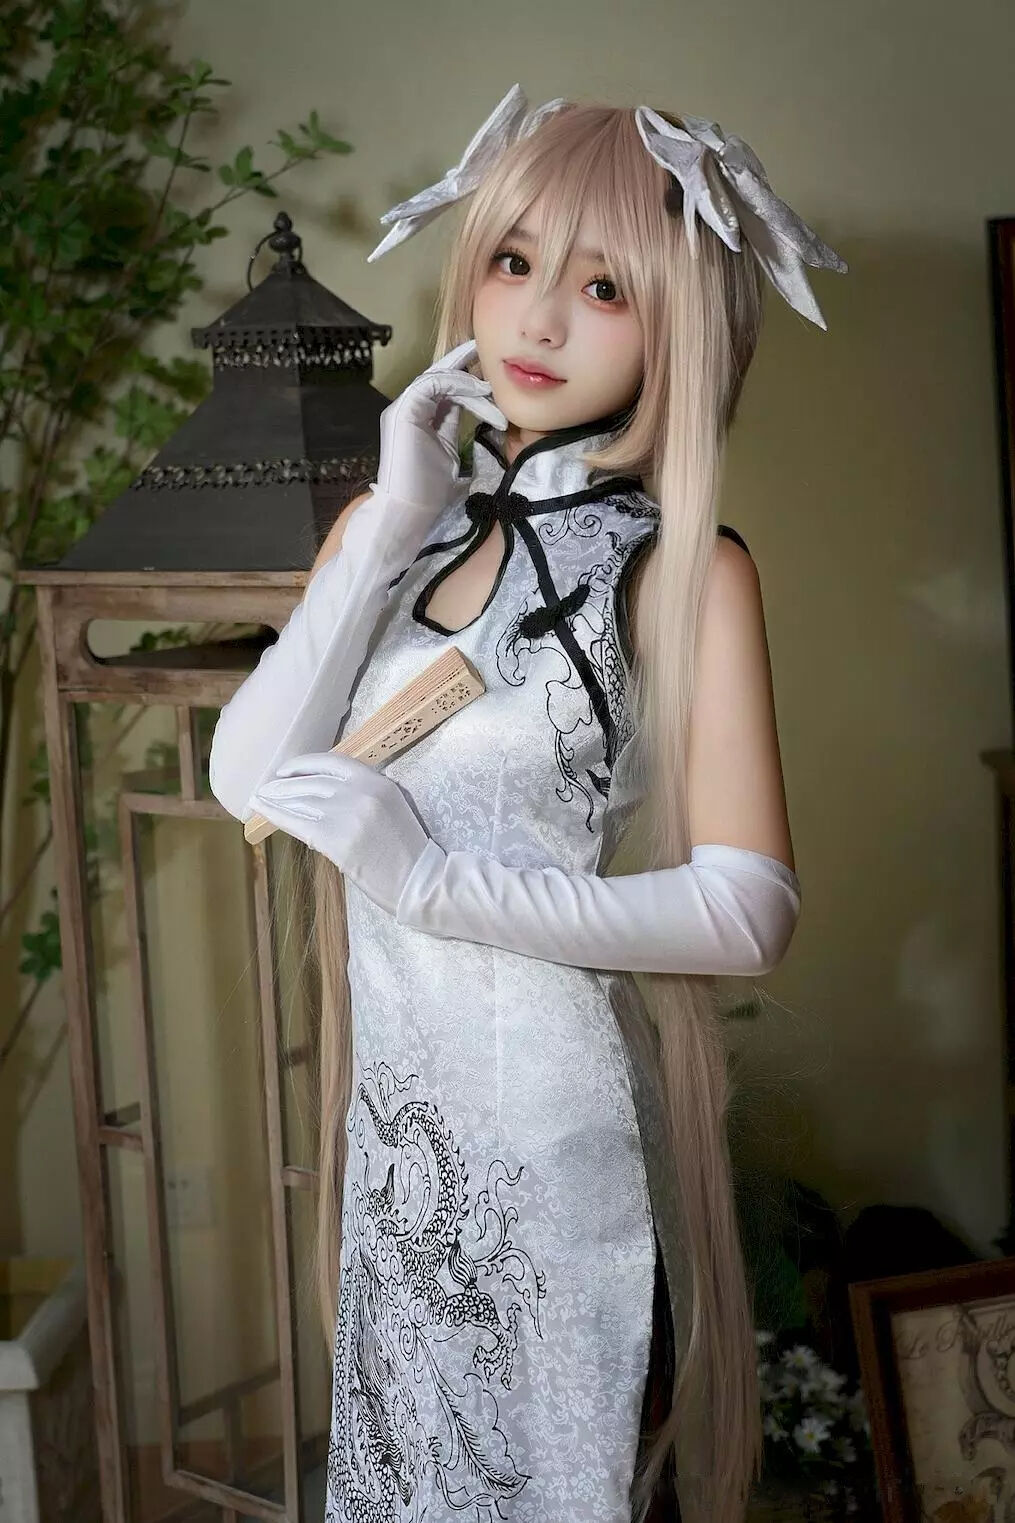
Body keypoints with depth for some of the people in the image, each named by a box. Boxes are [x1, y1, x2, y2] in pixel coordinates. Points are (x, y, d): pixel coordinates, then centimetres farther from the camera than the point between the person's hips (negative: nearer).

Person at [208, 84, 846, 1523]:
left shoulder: (682, 566, -9)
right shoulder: (394, 519, 5)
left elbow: (749, 911, -17)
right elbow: (248, 777, -6)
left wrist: (436, 878, -20)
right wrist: (391, 529, -11)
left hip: (559, 1124, -5)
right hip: (394, 1115, 5)